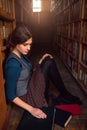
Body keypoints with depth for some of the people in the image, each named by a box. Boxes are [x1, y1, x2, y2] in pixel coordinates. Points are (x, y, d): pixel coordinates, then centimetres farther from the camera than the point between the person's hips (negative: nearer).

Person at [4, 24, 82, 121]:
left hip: (29, 86, 9)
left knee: (48, 61, 0)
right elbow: (10, 95, -22)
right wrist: (31, 109, -25)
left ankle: (63, 94, 4)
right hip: (26, 97, -9)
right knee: (49, 63, -15)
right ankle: (65, 95, 2)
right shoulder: (13, 64, -26)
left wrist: (41, 61, 2)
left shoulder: (20, 55, 2)